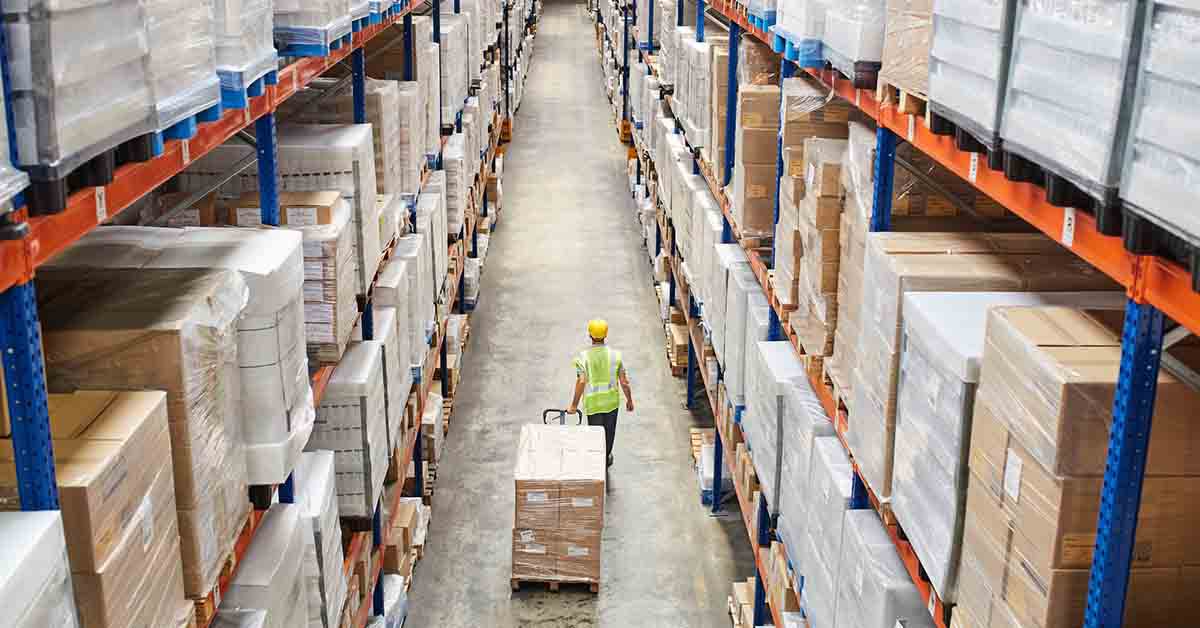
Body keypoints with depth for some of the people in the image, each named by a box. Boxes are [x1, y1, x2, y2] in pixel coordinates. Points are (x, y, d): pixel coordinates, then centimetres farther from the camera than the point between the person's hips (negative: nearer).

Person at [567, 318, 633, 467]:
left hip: (592, 402, -2)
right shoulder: (615, 355, -11)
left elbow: (581, 382, -19)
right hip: (612, 401, 2)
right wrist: (629, 400, 6)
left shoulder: (583, 356, -15)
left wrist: (574, 405, -11)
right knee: (609, 431, 21)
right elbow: (624, 381, -8)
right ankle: (606, 457, 40)